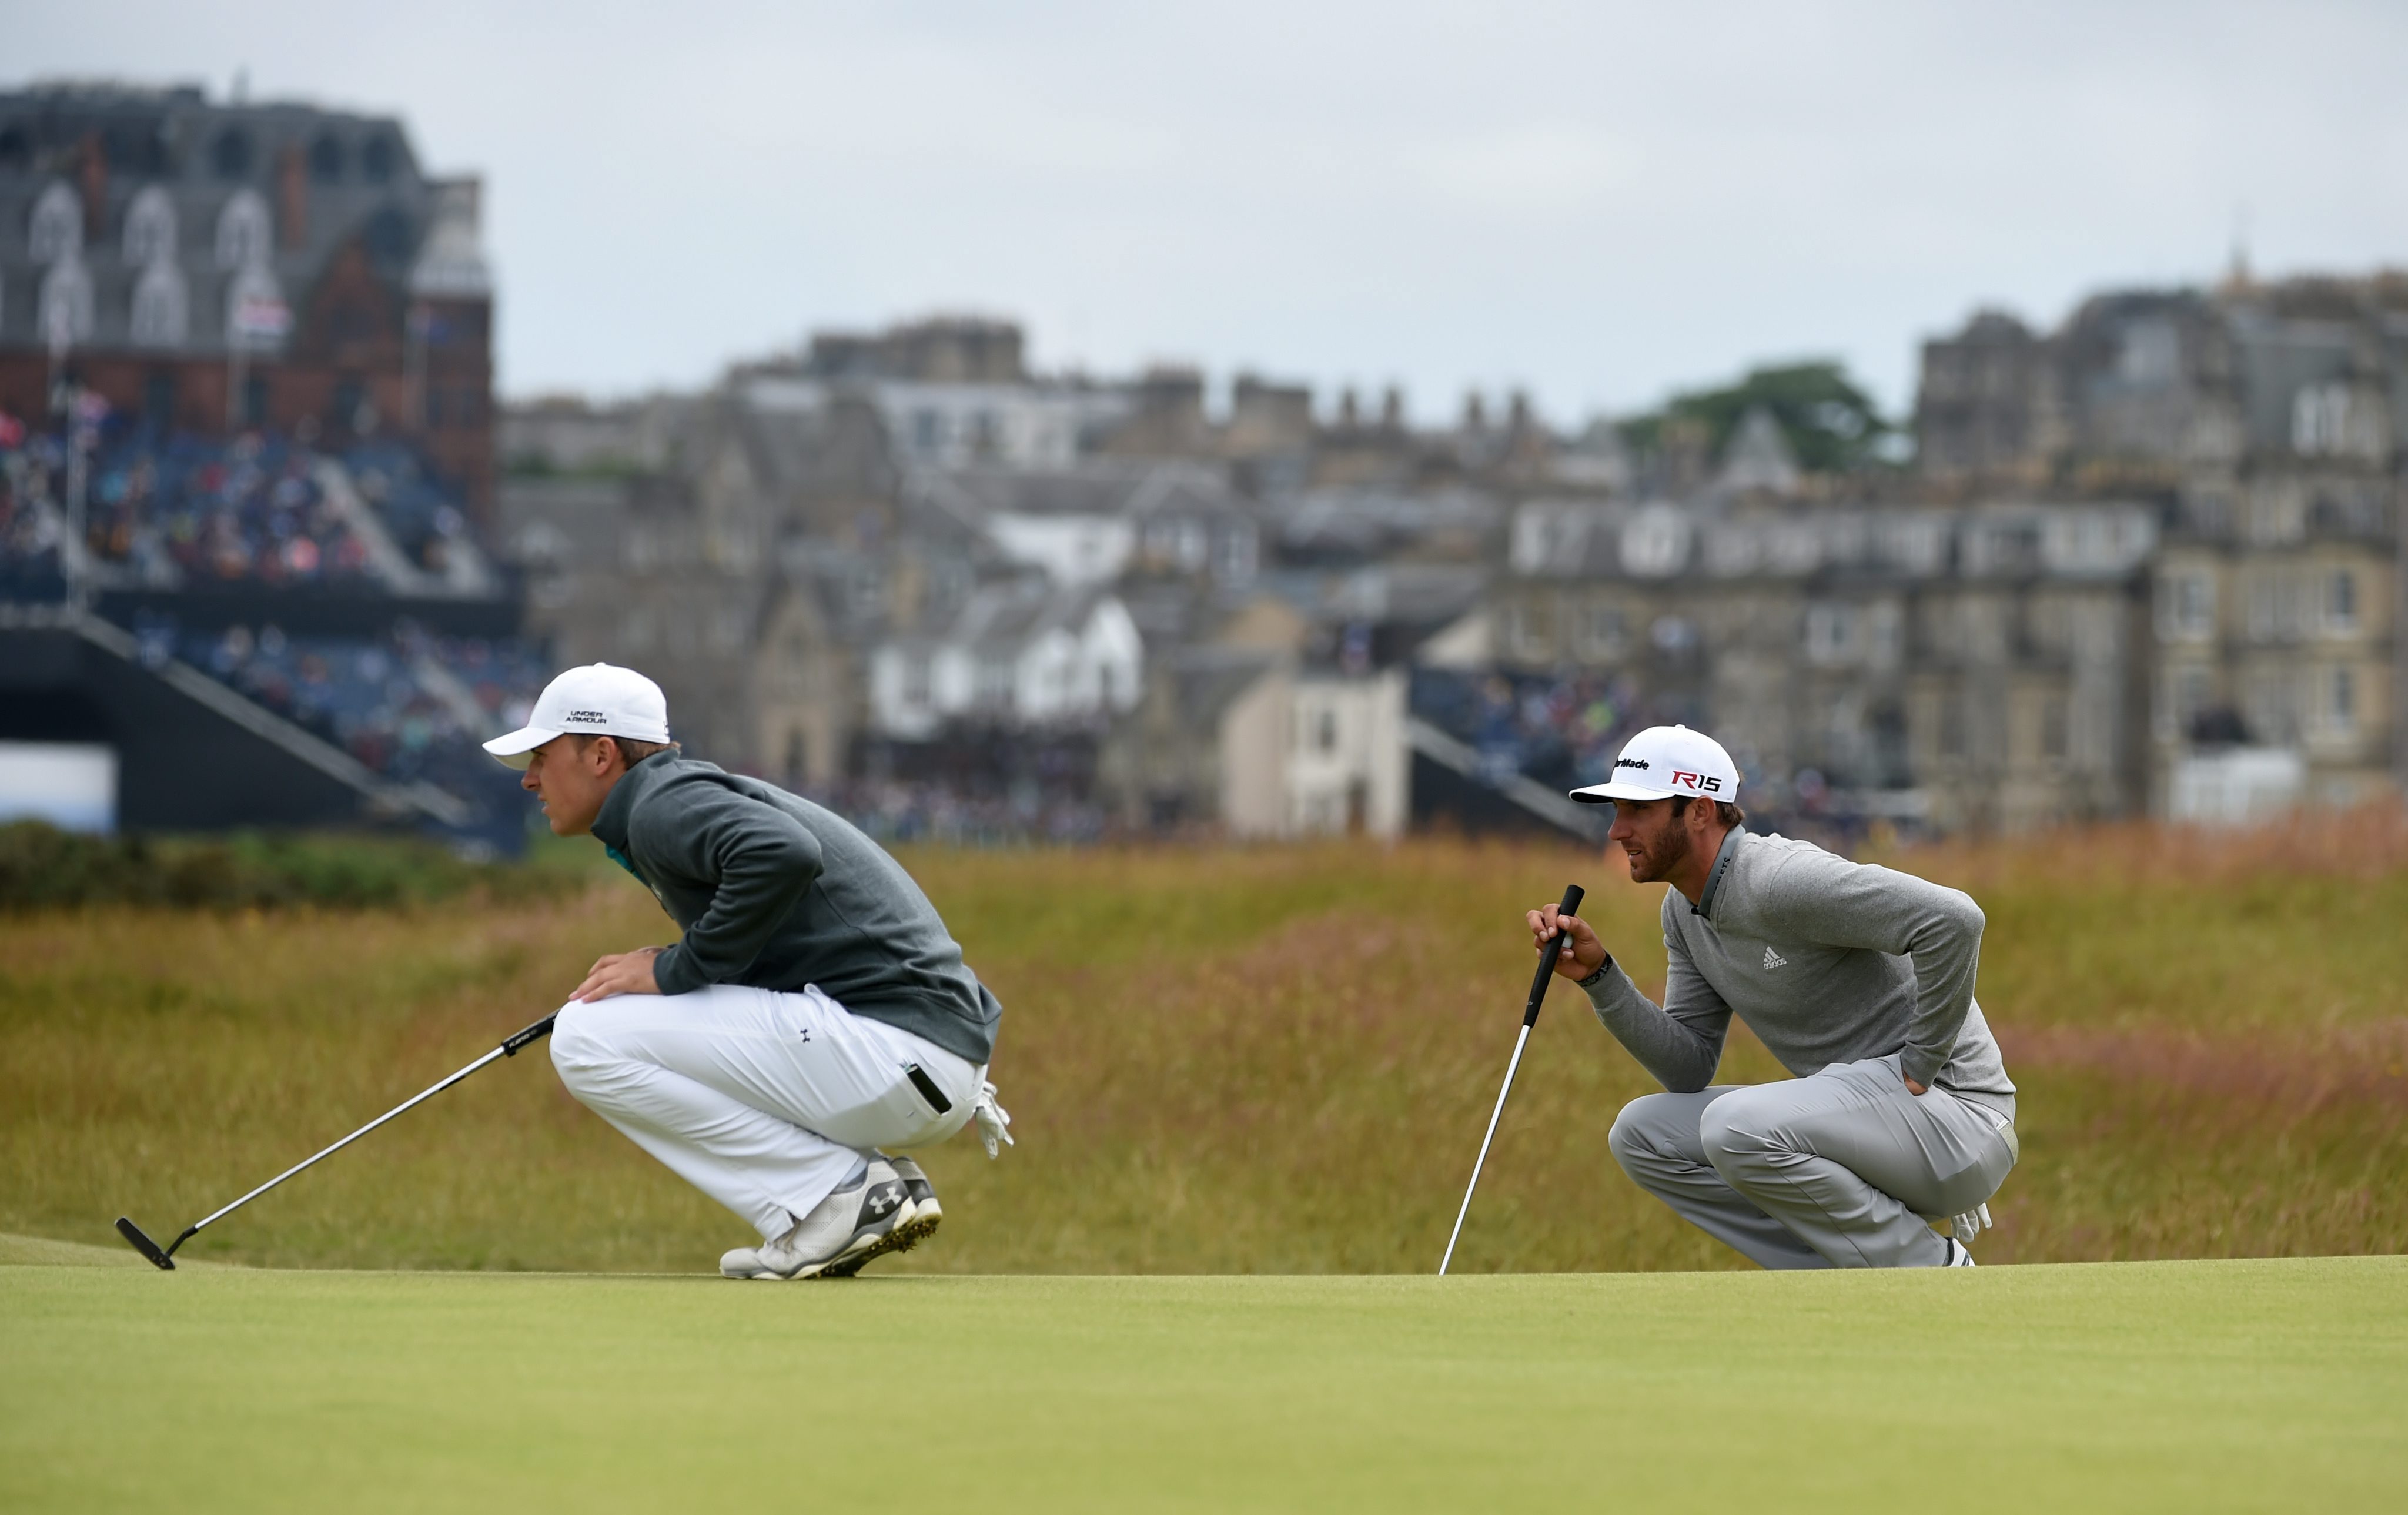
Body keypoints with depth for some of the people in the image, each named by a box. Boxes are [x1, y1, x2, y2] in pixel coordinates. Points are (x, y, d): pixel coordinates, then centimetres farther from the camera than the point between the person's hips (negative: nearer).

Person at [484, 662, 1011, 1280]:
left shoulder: (662, 805, -7)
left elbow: (784, 857, -27)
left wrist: (676, 969, -15)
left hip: (890, 1044, -10)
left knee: (587, 1038, -9)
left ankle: (843, 1193, -8)